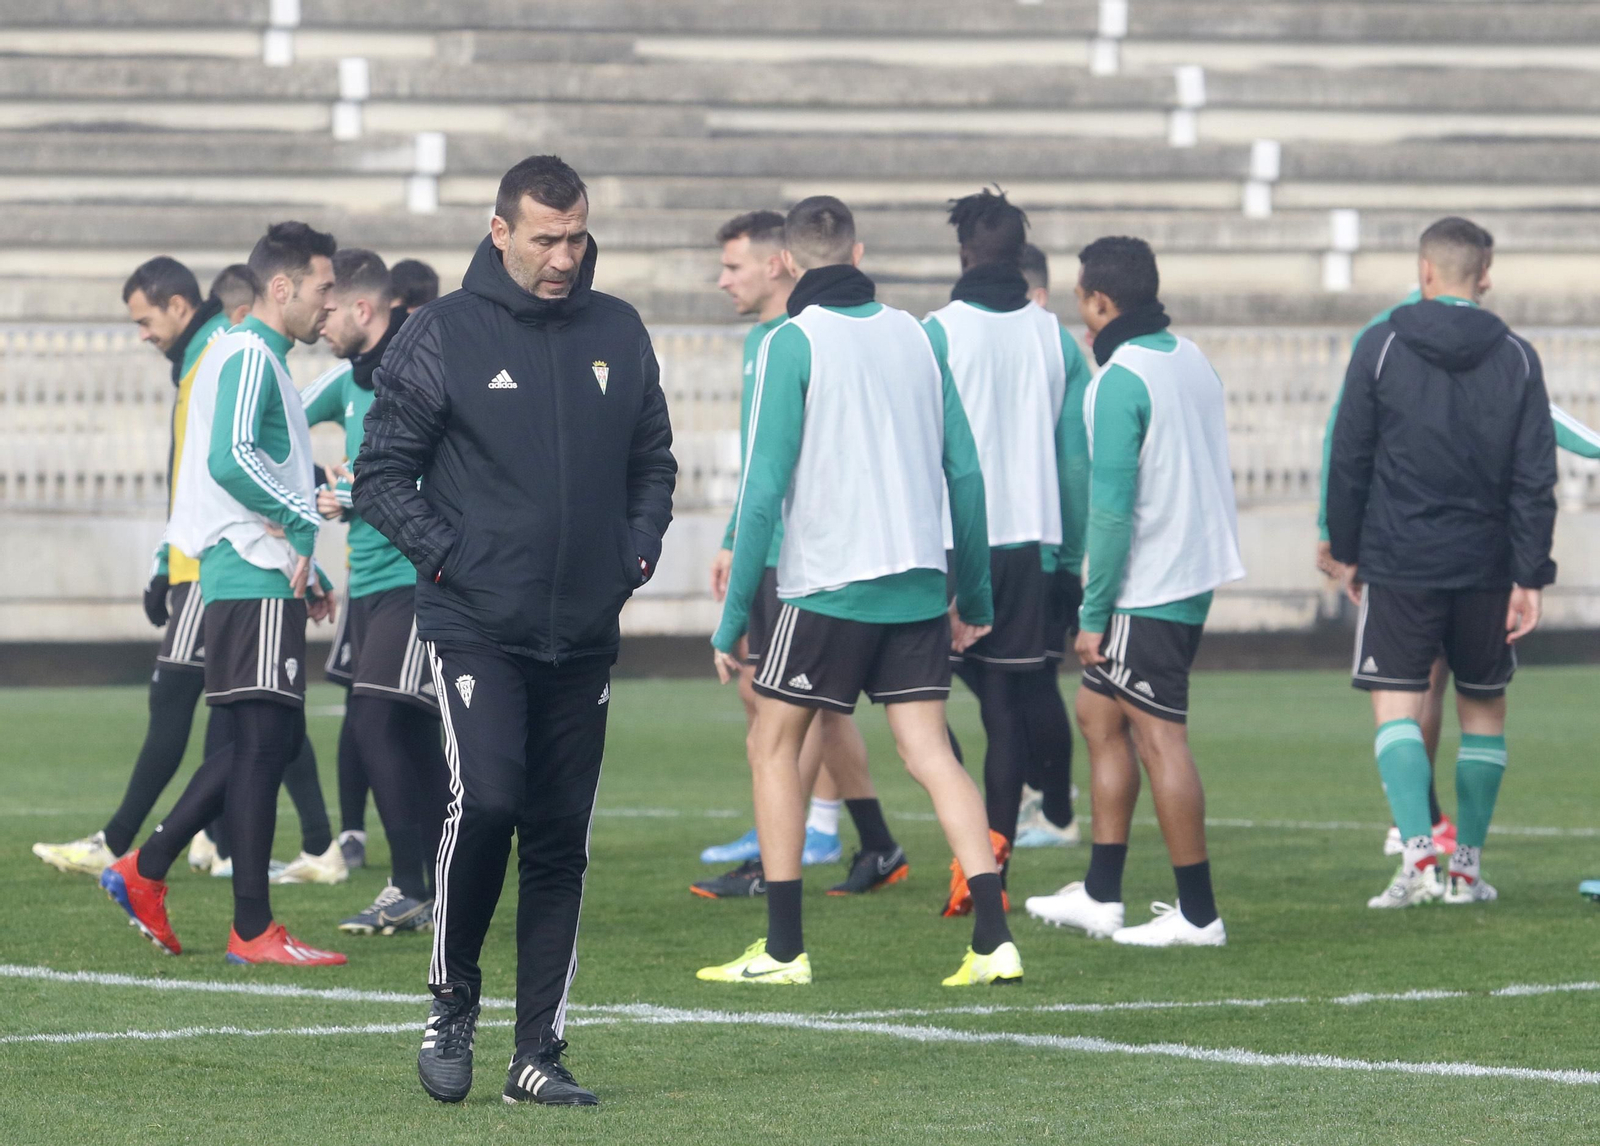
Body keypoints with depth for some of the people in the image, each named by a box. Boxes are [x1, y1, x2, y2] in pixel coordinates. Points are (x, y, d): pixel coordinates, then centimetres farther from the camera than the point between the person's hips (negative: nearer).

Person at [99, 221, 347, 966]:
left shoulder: (259, 359, 21)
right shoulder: (248, 357, -12)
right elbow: (231, 459, -27)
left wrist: (306, 572, 20)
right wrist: (302, 521, -17)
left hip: (262, 578, 10)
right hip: (254, 581, -10)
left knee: (264, 743, 13)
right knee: (261, 744, -8)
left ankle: (144, 873, 14)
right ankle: (253, 930, -6)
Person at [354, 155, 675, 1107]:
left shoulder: (618, 333, 10)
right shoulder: (441, 336, -2)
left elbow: (654, 460, 20)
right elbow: (382, 473, 0)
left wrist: (638, 551, 4)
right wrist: (448, 557, -10)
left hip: (584, 636, 4)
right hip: (476, 628, -4)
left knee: (562, 840, 4)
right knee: (485, 798, -21)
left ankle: (541, 1055, 10)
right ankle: (453, 997, 1)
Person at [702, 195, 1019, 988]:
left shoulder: (793, 343, -7)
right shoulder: (915, 336, 9)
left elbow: (764, 489, -11)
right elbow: (964, 472, 10)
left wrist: (733, 616, -7)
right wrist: (976, 596, 17)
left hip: (827, 585, -5)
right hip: (917, 584, 5)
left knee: (774, 743, 9)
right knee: (928, 750, 4)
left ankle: (783, 948, 7)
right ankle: (993, 940, -8)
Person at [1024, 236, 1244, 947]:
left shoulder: (1120, 381, -17)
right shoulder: (1191, 359, 11)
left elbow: (1111, 507, -20)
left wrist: (1094, 613, -14)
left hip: (1147, 589, -10)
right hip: (1196, 572, 10)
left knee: (1159, 738, -5)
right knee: (1098, 714, 17)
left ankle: (1197, 913, -2)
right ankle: (1100, 895, 20)